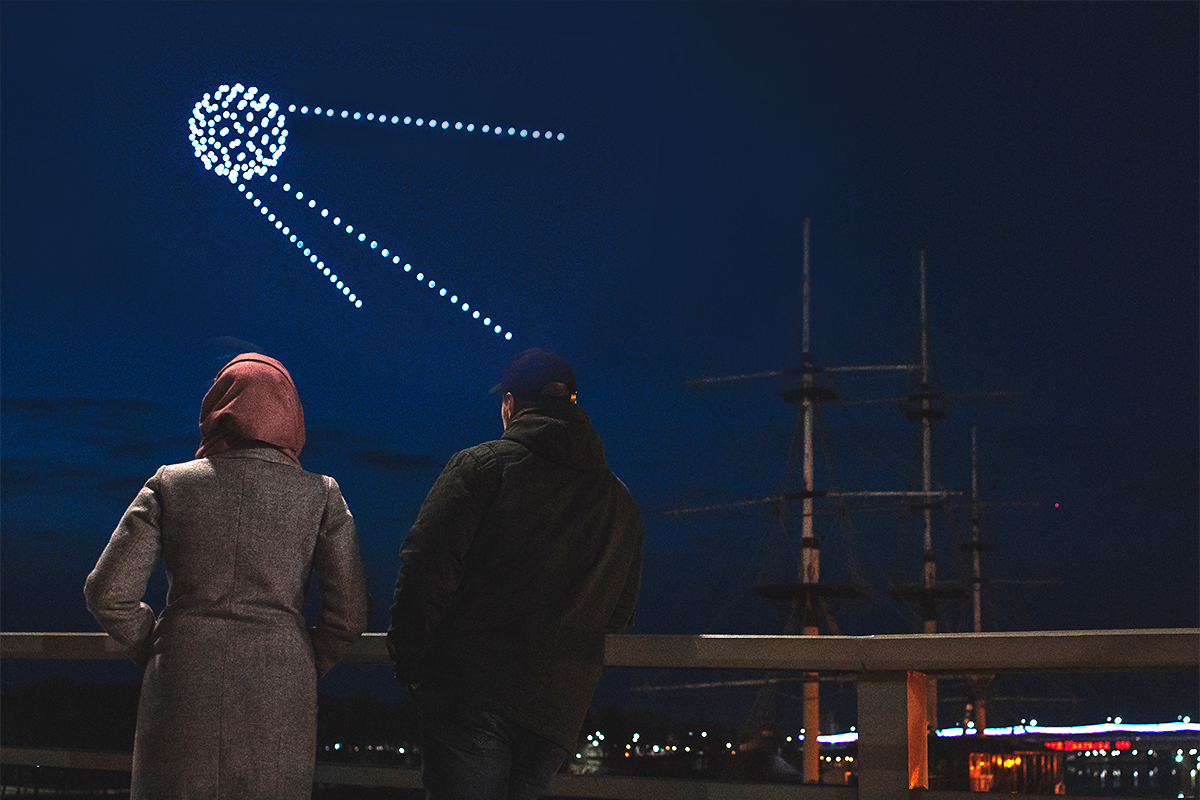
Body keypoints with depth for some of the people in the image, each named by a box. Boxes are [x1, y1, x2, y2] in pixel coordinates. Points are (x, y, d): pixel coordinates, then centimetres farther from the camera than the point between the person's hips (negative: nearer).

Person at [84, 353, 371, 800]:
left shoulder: (170, 485, 2)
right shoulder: (321, 495, 1)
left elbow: (107, 592, -1)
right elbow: (350, 612, -2)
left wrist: (154, 649, 14)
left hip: (183, 686, 0)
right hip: (278, 692, 0)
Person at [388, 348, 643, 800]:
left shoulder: (482, 464, -1)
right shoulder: (619, 501, 15)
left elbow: (425, 566, -9)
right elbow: (618, 616, 18)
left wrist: (411, 666, -1)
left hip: (471, 692, -5)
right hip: (561, 709, 5)